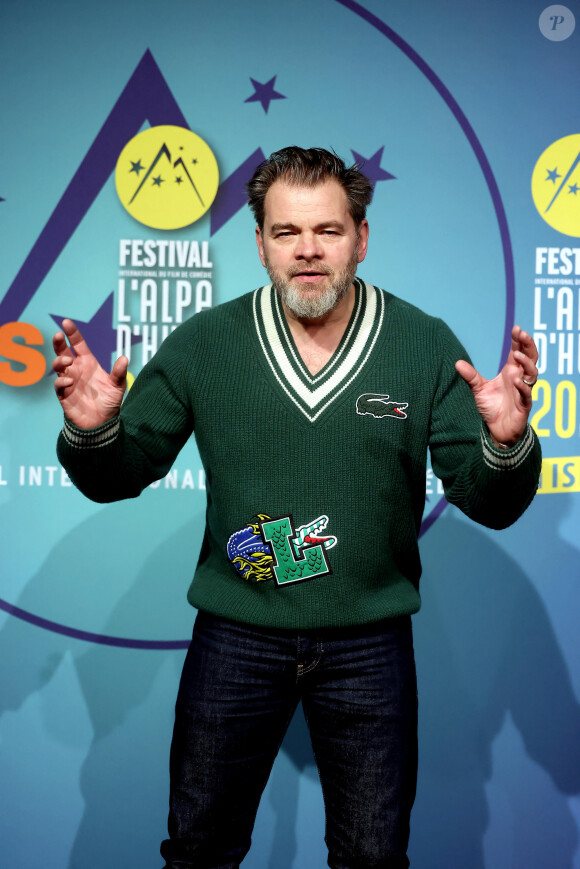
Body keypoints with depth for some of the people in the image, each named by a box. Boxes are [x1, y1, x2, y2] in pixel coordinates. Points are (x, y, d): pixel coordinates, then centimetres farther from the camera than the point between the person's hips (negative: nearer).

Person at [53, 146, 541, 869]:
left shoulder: (427, 346, -6)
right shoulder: (203, 343, -4)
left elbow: (488, 504, -6)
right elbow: (118, 477, 1)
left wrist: (505, 443, -27)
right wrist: (92, 430, -20)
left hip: (369, 644, 0)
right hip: (234, 638, 1)